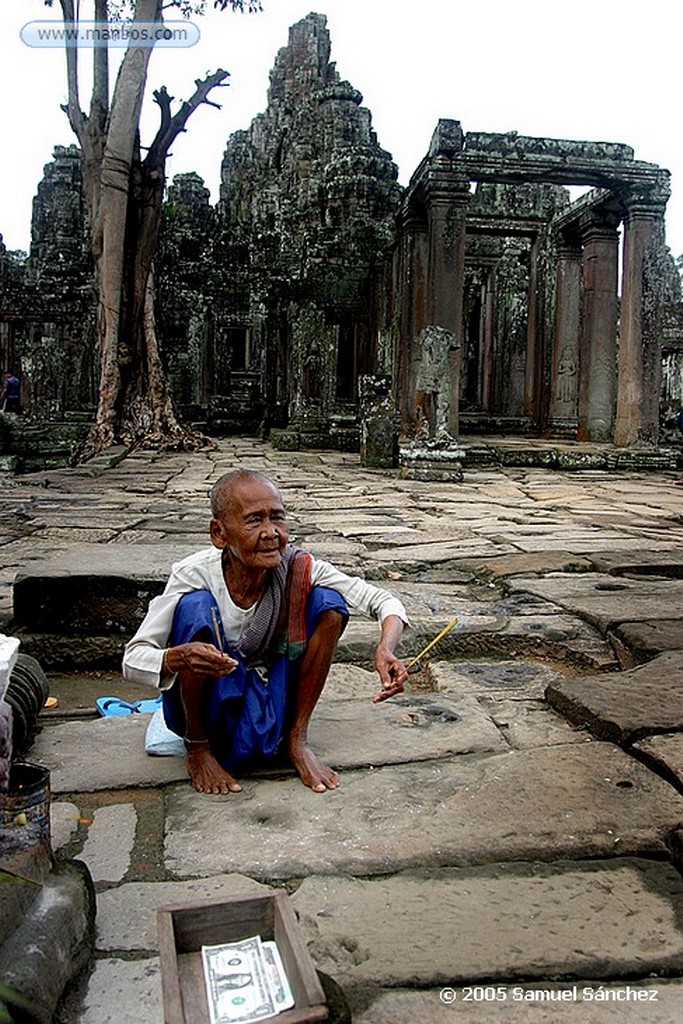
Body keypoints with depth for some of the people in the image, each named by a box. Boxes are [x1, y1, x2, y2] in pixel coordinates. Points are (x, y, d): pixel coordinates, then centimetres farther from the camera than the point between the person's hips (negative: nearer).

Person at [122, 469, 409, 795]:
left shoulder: (298, 568, -19)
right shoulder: (194, 575, -24)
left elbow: (382, 599, -15)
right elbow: (132, 660, -22)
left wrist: (385, 649, -38)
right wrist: (179, 657, -45)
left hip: (267, 698, 2)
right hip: (205, 706, -2)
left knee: (328, 602, -17)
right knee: (196, 606, -30)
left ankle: (296, 738, -2)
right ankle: (198, 747, -6)